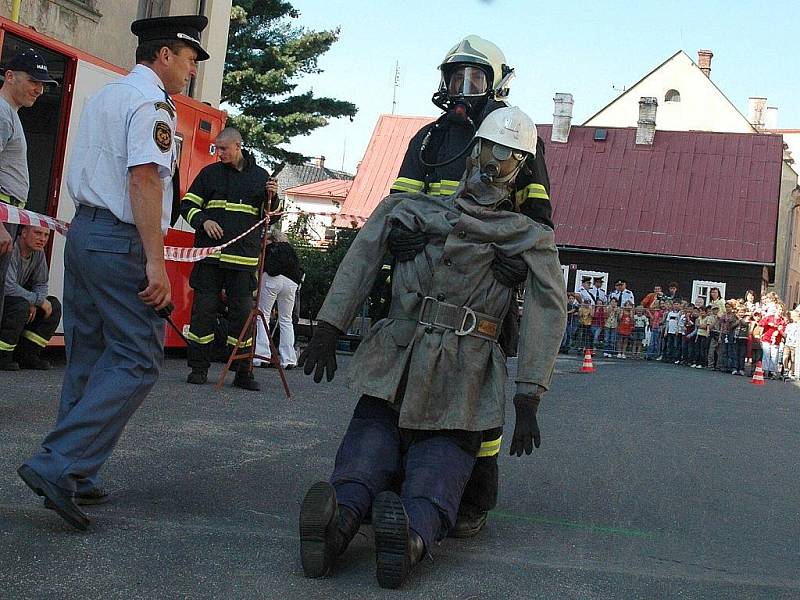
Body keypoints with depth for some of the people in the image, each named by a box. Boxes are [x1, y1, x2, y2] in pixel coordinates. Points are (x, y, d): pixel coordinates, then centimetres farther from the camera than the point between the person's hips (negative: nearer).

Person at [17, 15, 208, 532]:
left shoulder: (103, 97, 21)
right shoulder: (151, 102, -9)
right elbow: (143, 179, -20)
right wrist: (155, 261, -23)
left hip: (83, 232, 10)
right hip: (121, 242, -10)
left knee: (89, 358, 12)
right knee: (138, 361, -6)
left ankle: (75, 479, 15)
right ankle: (58, 465, -12)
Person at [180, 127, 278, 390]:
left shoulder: (260, 175, 11)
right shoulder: (210, 173, 8)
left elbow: (270, 218, 15)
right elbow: (187, 205, 10)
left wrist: (272, 198, -5)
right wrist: (203, 221, -9)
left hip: (244, 256, 0)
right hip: (210, 253, 0)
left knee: (243, 311, 1)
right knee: (203, 308, 1)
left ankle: (243, 371, 8)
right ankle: (199, 367, 10)